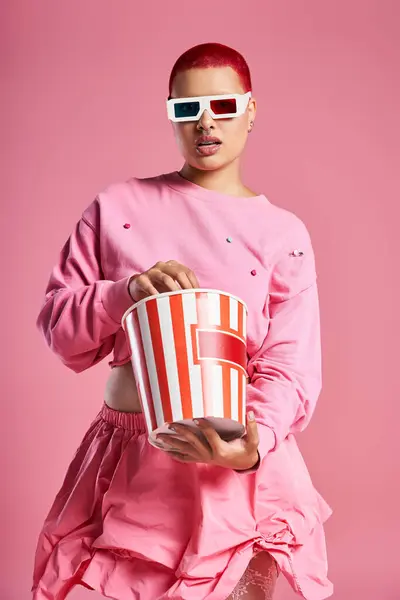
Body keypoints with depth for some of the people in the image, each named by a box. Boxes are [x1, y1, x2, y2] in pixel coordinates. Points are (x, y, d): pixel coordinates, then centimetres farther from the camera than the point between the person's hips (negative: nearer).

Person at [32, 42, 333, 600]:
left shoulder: (284, 233, 2)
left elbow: (289, 367, -5)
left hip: (238, 467, 0)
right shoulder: (117, 208, 5)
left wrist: (253, 447, -25)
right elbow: (57, 321, 4)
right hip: (131, 464, 1)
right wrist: (129, 290, -15)